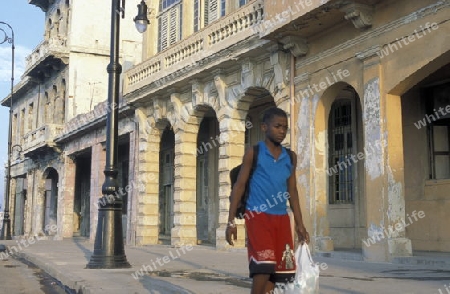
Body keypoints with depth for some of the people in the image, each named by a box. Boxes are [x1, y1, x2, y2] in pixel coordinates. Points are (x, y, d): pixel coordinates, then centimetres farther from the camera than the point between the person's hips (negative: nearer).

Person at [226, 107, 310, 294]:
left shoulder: (290, 157, 11)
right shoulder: (253, 153, -2)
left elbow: (292, 191, 16)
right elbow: (239, 185, -2)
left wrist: (299, 224, 12)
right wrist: (231, 221, -7)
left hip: (281, 219, 5)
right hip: (258, 216, -5)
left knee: (276, 270, 5)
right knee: (262, 268, -15)